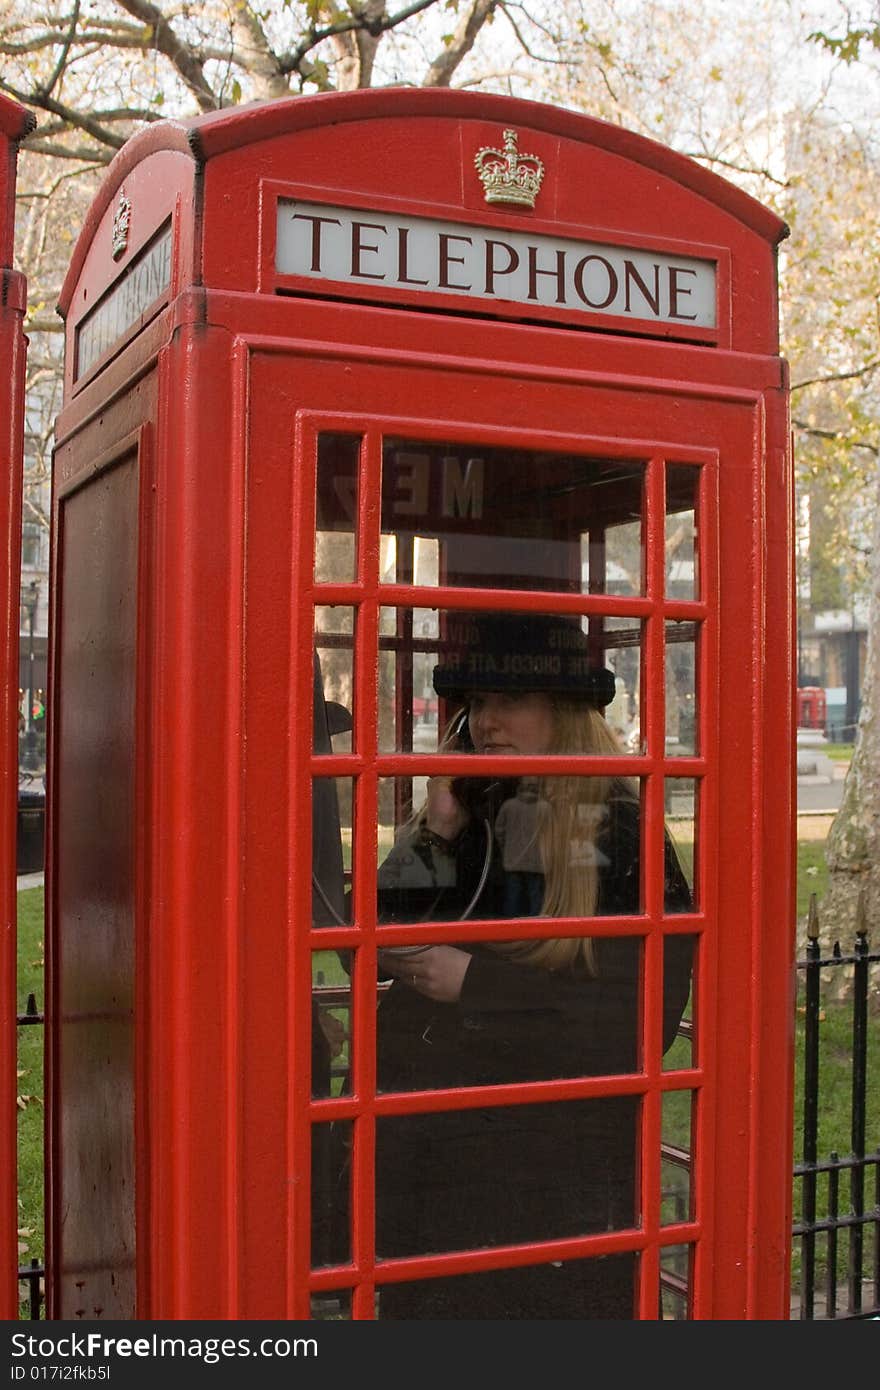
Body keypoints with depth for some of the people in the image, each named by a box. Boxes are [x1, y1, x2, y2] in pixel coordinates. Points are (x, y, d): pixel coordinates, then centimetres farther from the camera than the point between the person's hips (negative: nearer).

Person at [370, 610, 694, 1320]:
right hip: (429, 1149, 5)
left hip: (557, 1162, -5)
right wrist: (435, 834, -10)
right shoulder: (460, 818, 5)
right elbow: (367, 951, 1)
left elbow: (644, 1015, -17)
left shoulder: (621, 831, -10)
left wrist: (475, 985, -18)